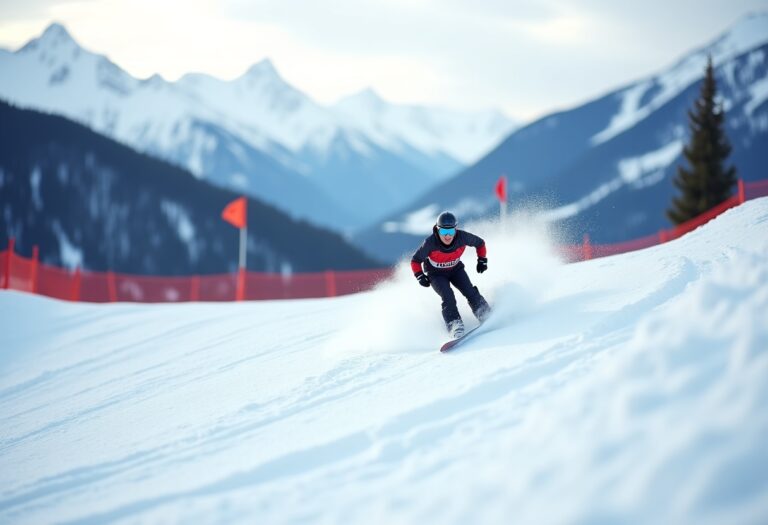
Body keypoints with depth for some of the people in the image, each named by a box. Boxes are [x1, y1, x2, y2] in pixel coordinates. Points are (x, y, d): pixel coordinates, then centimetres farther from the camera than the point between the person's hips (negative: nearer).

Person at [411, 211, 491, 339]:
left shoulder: (462, 237, -26)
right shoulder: (430, 243, -31)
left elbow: (480, 243, -3)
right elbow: (415, 261, -15)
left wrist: (482, 260, -8)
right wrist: (419, 276, -28)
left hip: (455, 270, 2)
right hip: (436, 274, -2)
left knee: (470, 292, -19)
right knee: (448, 297, -26)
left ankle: (486, 316, -12)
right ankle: (454, 325, -29)